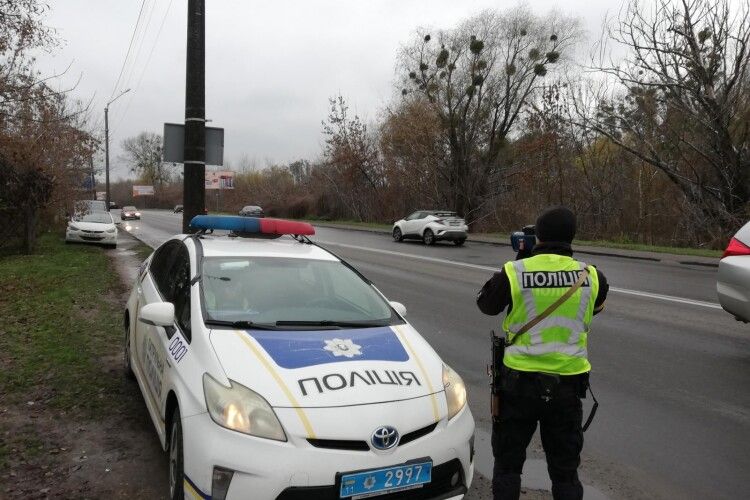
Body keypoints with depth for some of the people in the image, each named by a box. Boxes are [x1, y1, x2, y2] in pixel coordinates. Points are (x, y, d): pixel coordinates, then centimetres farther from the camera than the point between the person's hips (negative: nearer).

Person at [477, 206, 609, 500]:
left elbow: (486, 304, 6)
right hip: (568, 384, 2)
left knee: (508, 465, 16)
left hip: (520, 380, -2)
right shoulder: (592, 277, -4)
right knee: (565, 470, 17)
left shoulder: (514, 272, -11)